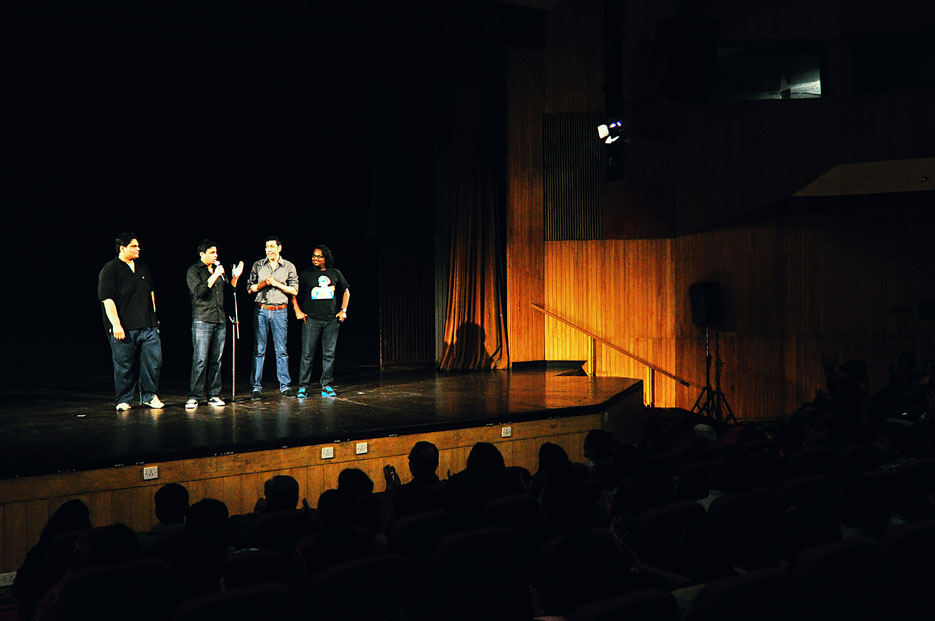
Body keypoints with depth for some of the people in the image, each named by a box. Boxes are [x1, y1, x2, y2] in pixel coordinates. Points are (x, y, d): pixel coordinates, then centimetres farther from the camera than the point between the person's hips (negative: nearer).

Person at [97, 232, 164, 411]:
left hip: (148, 325, 6)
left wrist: (153, 317, 20)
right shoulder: (110, 270, -5)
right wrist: (116, 324, -17)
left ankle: (149, 396, 13)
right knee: (124, 365, 0)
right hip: (123, 327, -5)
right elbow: (107, 299, -10)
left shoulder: (142, 267, 15)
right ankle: (124, 400, 12)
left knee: (154, 359, 1)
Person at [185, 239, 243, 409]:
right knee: (200, 360, -10)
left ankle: (214, 395, 11)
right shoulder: (194, 270, -1)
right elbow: (198, 291, -16)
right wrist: (215, 276, -18)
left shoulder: (218, 269, 18)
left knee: (216, 360, 6)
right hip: (202, 320, -6)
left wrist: (234, 277, 7)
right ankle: (194, 397, -7)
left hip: (220, 321, 6)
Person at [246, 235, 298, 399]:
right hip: (261, 310, 1)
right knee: (259, 349, 0)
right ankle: (256, 386, 3)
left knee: (281, 350, 0)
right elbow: (250, 288, 8)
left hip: (280, 311, -1)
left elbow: (294, 290, 3)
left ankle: (285, 385, 6)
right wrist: (263, 283, -9)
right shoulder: (258, 265, 9)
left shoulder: (289, 267, 6)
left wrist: (276, 283, -7)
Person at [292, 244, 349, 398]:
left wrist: (343, 310, 11)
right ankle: (303, 387, 0)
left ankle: (326, 386, 10)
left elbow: (346, 291, 21)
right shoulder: (306, 274, 4)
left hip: (332, 320, 2)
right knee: (307, 354, -5)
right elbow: (294, 293, 9)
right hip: (311, 319, -2)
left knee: (329, 354, 3)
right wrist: (297, 311, -2)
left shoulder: (335, 273, 10)